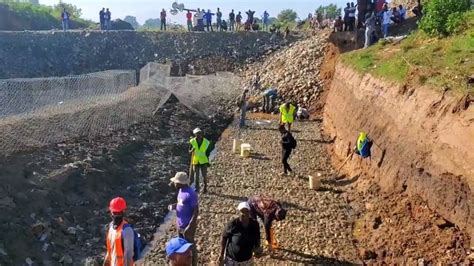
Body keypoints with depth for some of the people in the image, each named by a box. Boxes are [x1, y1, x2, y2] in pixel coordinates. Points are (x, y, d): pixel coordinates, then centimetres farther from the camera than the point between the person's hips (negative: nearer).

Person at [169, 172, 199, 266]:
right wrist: (174, 206, -3)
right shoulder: (181, 190, 1)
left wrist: (190, 227, -25)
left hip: (187, 226, -9)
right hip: (180, 225, 9)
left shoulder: (191, 194, -26)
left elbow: (196, 211, -23)